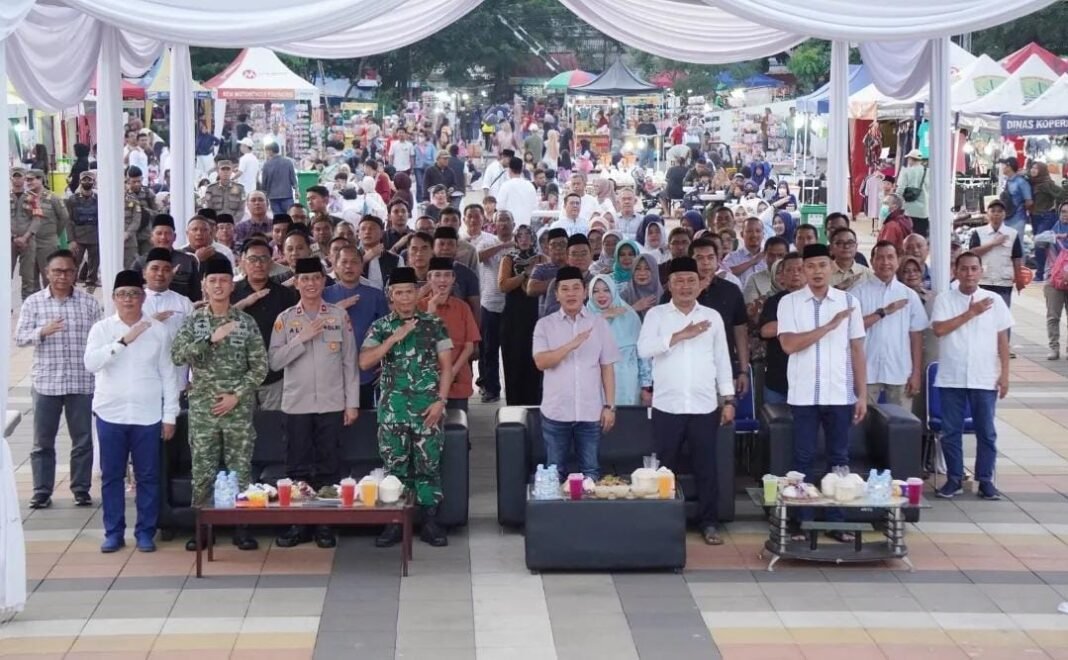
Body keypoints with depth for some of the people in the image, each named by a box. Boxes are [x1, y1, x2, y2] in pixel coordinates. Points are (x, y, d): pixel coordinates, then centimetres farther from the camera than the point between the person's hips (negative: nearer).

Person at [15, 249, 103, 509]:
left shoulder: (89, 303, 3)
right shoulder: (33, 302, 3)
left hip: (82, 382, 0)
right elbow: (20, 337, -1)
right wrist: (42, 332, -20)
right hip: (46, 382, 0)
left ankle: (81, 489, 17)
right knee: (43, 441, 4)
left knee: (83, 440, 6)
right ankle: (42, 491, 11)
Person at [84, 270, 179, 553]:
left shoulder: (158, 330, 1)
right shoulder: (101, 328, 0)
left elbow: (168, 374, 3)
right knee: (111, 476, 6)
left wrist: (170, 415, 0)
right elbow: (91, 363, -15)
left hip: (148, 416, 0)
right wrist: (124, 340, -23)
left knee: (148, 476, 4)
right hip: (110, 414, 0)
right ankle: (114, 532, 16)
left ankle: (145, 532, 14)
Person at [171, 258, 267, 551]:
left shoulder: (246, 322, 2)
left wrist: (236, 395, -9)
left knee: (240, 469, 2)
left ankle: (242, 527, 9)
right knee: (202, 470, 3)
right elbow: (177, 354, -11)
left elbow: (260, 366, 0)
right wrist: (211, 338, -20)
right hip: (202, 408, 0)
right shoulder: (193, 321, 3)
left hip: (238, 408, 0)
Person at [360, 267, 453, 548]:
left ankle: (430, 522, 9)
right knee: (395, 467, 4)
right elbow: (364, 362, -6)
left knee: (428, 465, 2)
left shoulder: (434, 324, 4)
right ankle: (395, 523, 10)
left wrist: (440, 401, -7)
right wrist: (394, 338, -14)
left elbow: (446, 365, 3)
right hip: (392, 409, 1)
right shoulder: (380, 327, 6)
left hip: (428, 408, -1)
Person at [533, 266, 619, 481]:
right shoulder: (545, 324, 2)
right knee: (555, 472, 6)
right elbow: (541, 362, -10)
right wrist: (571, 345, -21)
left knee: (591, 472, 5)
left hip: (590, 412, 0)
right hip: (556, 412, 0)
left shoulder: (599, 324, 5)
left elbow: (607, 367, 5)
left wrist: (609, 406, 1)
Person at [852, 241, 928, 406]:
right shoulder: (859, 292, 1)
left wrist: (916, 373, 3)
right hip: (867, 372, -2)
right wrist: (883, 312, -12)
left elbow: (916, 336, 7)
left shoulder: (909, 295, 7)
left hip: (899, 373, 2)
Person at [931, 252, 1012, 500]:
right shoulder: (944, 300, 0)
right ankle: (954, 479, 15)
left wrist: (1005, 374, -1)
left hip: (985, 379, 0)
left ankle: (985, 480, 12)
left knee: (986, 432, 4)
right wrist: (971, 313, -14)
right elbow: (939, 329, -15)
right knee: (950, 431, 5)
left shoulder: (995, 300, 3)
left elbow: (1002, 339, 5)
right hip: (951, 378, 0)